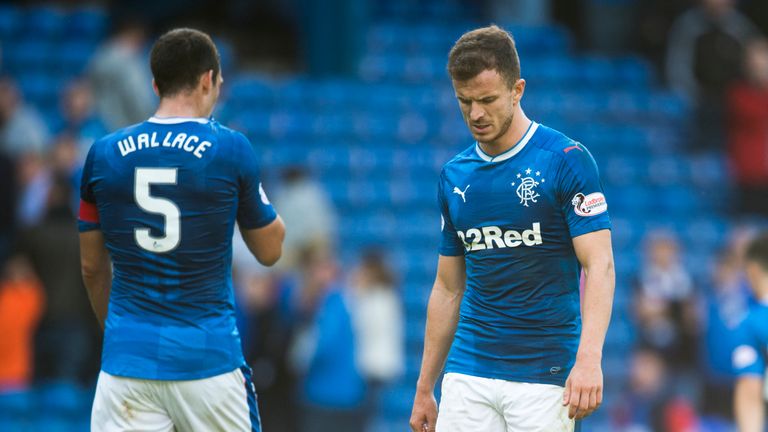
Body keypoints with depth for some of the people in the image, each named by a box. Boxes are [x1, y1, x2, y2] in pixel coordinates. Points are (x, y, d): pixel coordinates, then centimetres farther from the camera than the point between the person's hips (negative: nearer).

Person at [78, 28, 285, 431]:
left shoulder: (104, 153, 4)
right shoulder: (231, 149, -4)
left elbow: (92, 266, 13)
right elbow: (270, 251, 8)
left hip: (128, 356, 2)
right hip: (208, 357, -2)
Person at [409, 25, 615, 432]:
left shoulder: (566, 161, -6)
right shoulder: (454, 176, 10)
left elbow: (599, 265, -12)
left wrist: (588, 359, -26)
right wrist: (424, 389, 15)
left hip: (544, 378, -5)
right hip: (468, 377, 5)